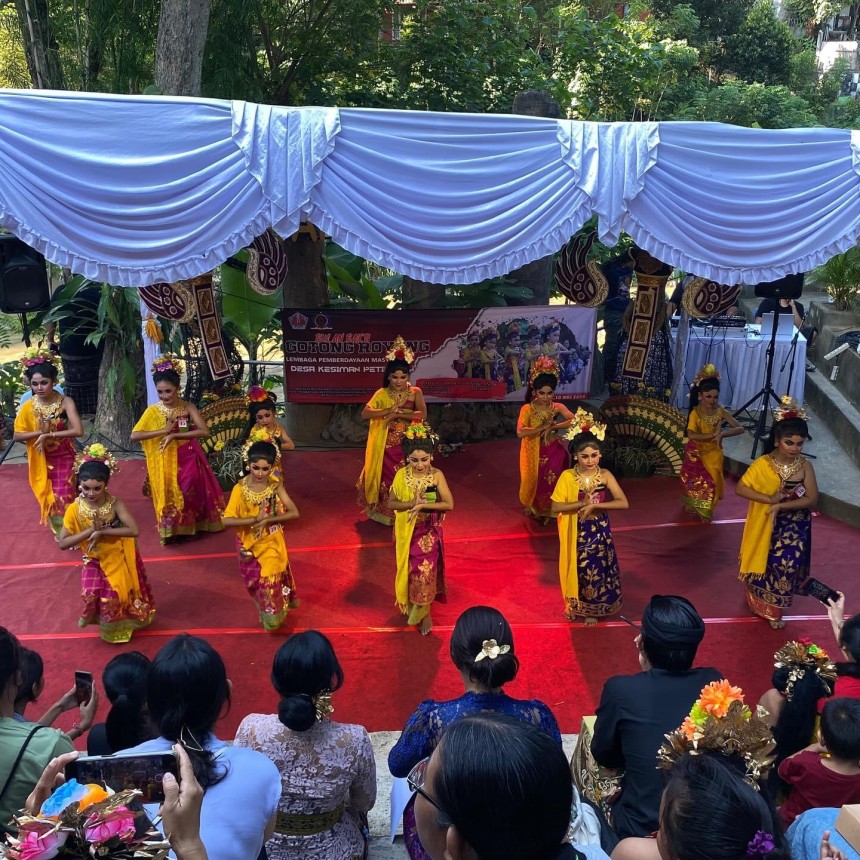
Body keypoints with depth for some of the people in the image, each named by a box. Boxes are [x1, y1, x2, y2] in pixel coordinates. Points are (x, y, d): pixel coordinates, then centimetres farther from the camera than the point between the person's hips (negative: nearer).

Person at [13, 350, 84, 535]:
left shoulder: (65, 402, -19)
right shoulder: (28, 407, -11)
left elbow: (78, 431, -29)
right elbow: (17, 436, -9)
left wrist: (49, 434, -28)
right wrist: (39, 432, -25)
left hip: (65, 457, -3)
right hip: (42, 461, 3)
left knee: (64, 498, -1)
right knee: (49, 498, 14)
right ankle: (59, 530, 36)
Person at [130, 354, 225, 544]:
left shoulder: (188, 408, -7)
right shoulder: (153, 411, -6)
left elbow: (204, 431, -18)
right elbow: (134, 435, -14)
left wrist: (174, 435, -22)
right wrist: (164, 431, -21)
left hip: (187, 459, 0)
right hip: (165, 463, 0)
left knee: (190, 492, 2)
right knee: (169, 495, 4)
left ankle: (191, 525, 22)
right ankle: (171, 529, 20)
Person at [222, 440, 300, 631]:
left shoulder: (275, 486, -14)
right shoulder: (240, 489, -20)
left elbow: (294, 513, -16)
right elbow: (227, 520, -23)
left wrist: (268, 519, -27)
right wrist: (256, 519, -32)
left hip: (272, 545, 1)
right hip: (251, 546, -1)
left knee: (273, 584, 14)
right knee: (258, 586, 17)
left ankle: (274, 617, 40)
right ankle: (266, 614, 44)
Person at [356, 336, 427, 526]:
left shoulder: (415, 392, -2)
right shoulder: (382, 394, -2)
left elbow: (423, 414, -16)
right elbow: (365, 413, -13)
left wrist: (399, 414, -20)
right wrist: (389, 410, -22)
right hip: (386, 447, 1)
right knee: (386, 480, 7)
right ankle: (384, 513, 24)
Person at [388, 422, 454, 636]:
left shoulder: (437, 475, -15)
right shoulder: (401, 475, -12)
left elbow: (449, 504, -17)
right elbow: (391, 503, -10)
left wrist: (424, 505, -27)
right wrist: (412, 504, -27)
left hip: (429, 532, -2)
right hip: (407, 532, 2)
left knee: (426, 573, 4)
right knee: (408, 571, 16)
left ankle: (424, 613, 24)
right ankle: (409, 606, 41)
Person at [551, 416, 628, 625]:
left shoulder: (605, 475, -12)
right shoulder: (567, 476, -14)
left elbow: (624, 503, -17)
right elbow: (555, 507, -16)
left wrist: (595, 505, -26)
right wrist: (582, 503, -26)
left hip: (599, 531, 1)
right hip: (575, 532, -1)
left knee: (597, 570, 13)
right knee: (576, 569, 14)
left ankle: (592, 609, 35)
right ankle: (575, 605, 39)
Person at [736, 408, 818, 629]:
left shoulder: (805, 466, -13)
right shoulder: (763, 463, -16)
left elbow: (812, 499, -15)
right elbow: (740, 488, -17)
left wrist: (781, 505, -25)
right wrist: (769, 499, -26)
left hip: (793, 527, 1)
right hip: (765, 526, -1)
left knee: (786, 567, 4)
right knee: (761, 563, 15)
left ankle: (774, 610, 27)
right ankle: (757, 604, 42)